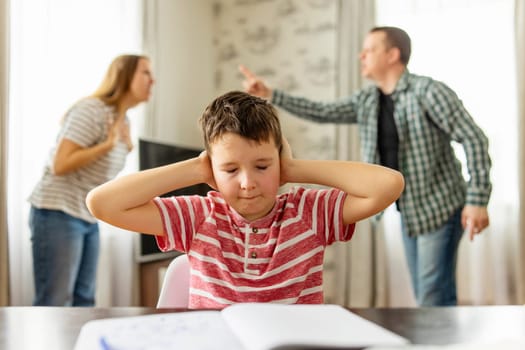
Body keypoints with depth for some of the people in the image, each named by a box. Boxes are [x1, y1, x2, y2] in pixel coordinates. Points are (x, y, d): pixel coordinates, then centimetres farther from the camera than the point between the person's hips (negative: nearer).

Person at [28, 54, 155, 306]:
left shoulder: (122, 120, 13)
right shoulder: (91, 110, -14)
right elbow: (60, 165, -21)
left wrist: (125, 148, 6)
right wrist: (108, 144, -21)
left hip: (88, 217, 9)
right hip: (58, 213, -9)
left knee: (84, 301, 8)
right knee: (54, 304, -8)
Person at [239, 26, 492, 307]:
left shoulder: (429, 92, -15)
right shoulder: (366, 100, 5)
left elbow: (474, 139, -17)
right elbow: (322, 112, 3)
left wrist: (477, 200, -22)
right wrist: (269, 95, -5)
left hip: (440, 208, -7)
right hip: (409, 212, 7)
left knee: (434, 299, -6)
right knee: (424, 296, 15)